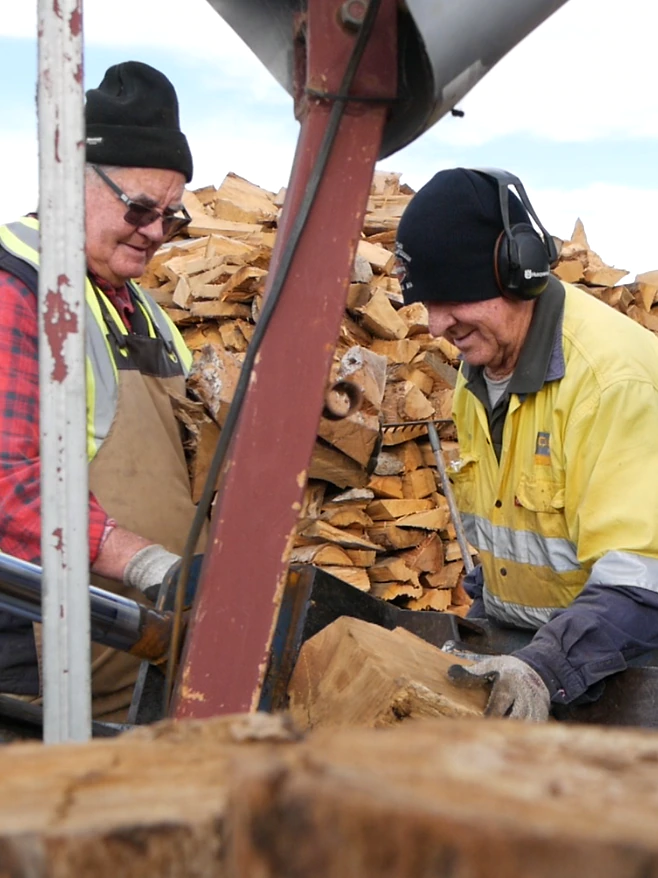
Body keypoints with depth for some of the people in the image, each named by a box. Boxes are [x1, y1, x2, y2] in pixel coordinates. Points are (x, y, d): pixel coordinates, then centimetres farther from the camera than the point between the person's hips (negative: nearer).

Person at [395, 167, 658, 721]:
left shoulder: (613, 375, -24)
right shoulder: (480, 369, 5)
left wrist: (545, 668, -40)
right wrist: (478, 619, 10)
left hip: (612, 654, -7)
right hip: (510, 638, 7)